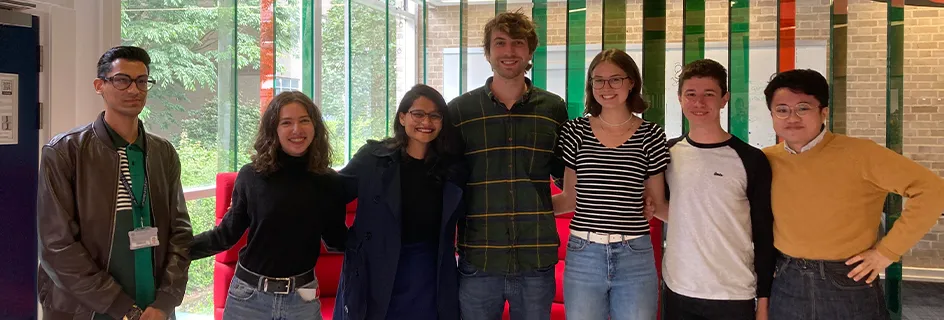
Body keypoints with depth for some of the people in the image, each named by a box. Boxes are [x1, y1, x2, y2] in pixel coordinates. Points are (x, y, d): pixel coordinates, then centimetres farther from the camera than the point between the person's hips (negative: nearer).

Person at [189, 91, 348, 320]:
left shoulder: (329, 182, -3)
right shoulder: (252, 176, -7)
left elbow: (336, 239, 5)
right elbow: (227, 234, 0)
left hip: (302, 299, 1)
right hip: (248, 296, -1)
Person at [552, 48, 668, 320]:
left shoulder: (651, 135, 0)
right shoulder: (575, 131, 2)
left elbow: (659, 202, 6)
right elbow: (570, 198, 8)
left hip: (636, 258, 0)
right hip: (583, 255, 1)